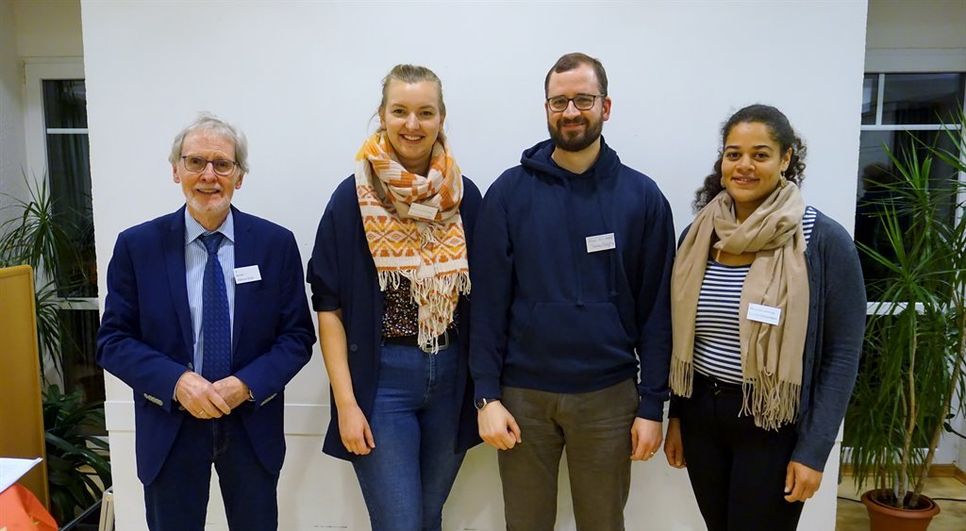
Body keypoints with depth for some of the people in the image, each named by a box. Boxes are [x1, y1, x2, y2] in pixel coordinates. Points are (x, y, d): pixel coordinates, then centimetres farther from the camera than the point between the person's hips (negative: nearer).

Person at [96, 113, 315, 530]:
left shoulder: (276, 243, -5)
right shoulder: (137, 246, -4)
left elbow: (297, 335, -3)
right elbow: (113, 341, -4)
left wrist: (246, 385, -18)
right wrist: (177, 381, -20)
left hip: (252, 426, 1)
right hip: (169, 428, 0)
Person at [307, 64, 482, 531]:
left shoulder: (466, 196, 1)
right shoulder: (353, 198, -7)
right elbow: (329, 307, -6)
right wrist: (346, 403, -11)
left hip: (452, 377, 3)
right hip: (382, 378, -3)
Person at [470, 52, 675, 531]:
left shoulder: (642, 196, -1)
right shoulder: (509, 191, -3)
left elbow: (656, 309, 0)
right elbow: (488, 301, -4)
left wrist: (651, 404, -2)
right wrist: (487, 395, -8)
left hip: (608, 396, 1)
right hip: (523, 394, 0)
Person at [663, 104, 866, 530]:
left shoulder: (825, 240, -10)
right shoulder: (698, 234, 2)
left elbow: (842, 354, -10)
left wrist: (813, 450, -12)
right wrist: (676, 415, 10)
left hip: (774, 426, -4)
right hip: (701, 417, 4)